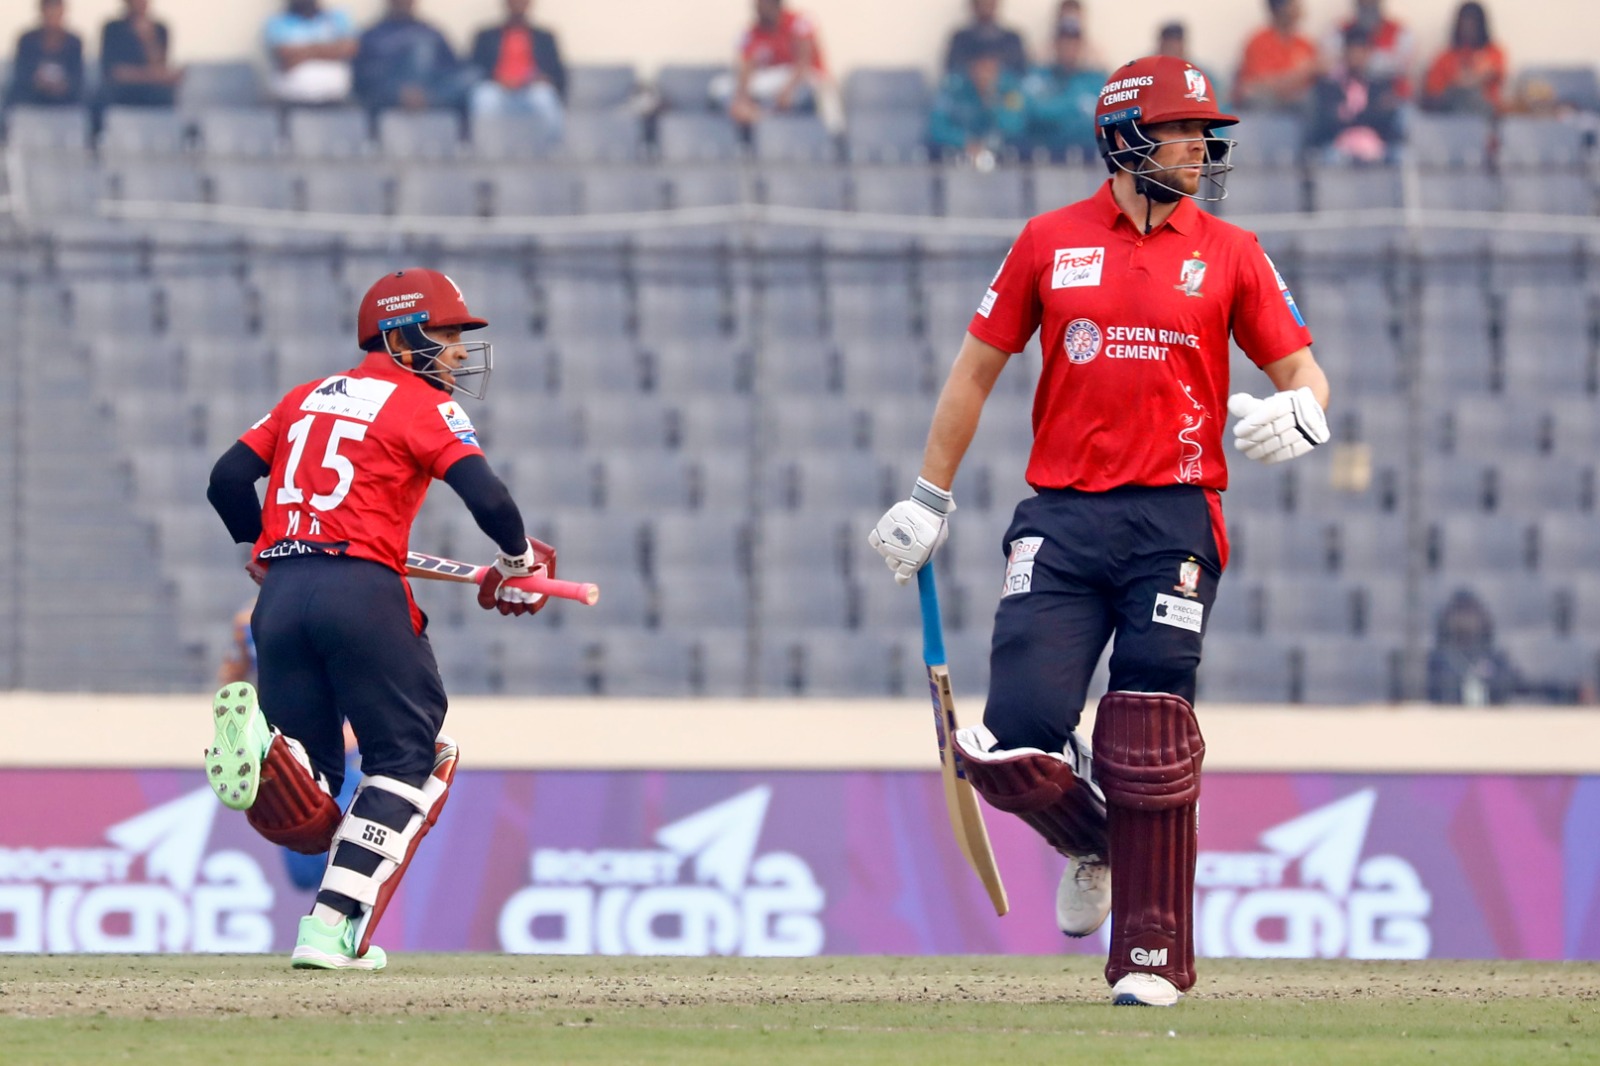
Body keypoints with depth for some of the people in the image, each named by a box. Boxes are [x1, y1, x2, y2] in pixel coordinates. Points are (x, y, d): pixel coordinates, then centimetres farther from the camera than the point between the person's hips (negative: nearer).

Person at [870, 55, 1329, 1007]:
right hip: (1062, 523, 1)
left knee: (1150, 745, -7)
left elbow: (1303, 368, 9)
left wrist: (1300, 410, -16)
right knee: (1016, 741, -10)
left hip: (1175, 524, -1)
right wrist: (929, 499, 14)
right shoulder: (1051, 241, 8)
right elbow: (978, 367, 15)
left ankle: (1153, 955, 2)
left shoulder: (1229, 253, 8)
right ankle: (1094, 842, 23)